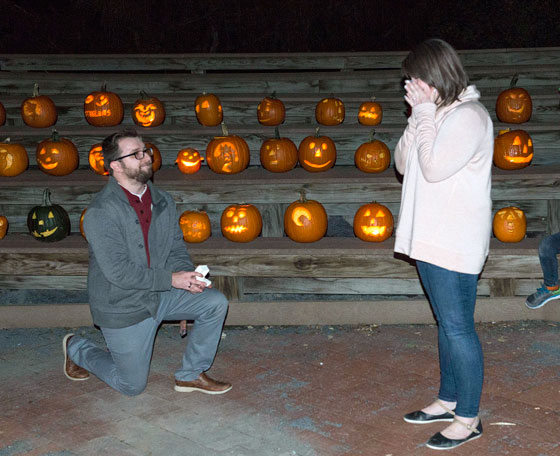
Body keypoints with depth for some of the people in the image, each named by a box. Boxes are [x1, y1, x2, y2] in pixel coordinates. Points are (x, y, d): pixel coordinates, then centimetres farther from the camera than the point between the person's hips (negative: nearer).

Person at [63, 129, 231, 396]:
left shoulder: (163, 201, 0)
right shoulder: (100, 213, -23)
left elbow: (176, 248, 8)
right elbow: (119, 272, -26)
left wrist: (189, 276, -13)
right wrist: (172, 279, -25)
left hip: (160, 294, 6)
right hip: (123, 309, -6)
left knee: (216, 303, -11)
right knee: (132, 386, 7)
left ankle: (191, 375, 7)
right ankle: (76, 348, 32)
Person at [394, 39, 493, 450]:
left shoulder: (469, 117, -15)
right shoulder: (436, 114, 13)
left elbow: (433, 168, -22)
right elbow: (403, 164, 11)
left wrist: (424, 115, -14)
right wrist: (418, 117, 0)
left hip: (455, 244, -9)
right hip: (430, 238, 9)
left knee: (458, 327, -2)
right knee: (447, 324, 18)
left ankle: (469, 419, 9)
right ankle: (448, 401, 30)